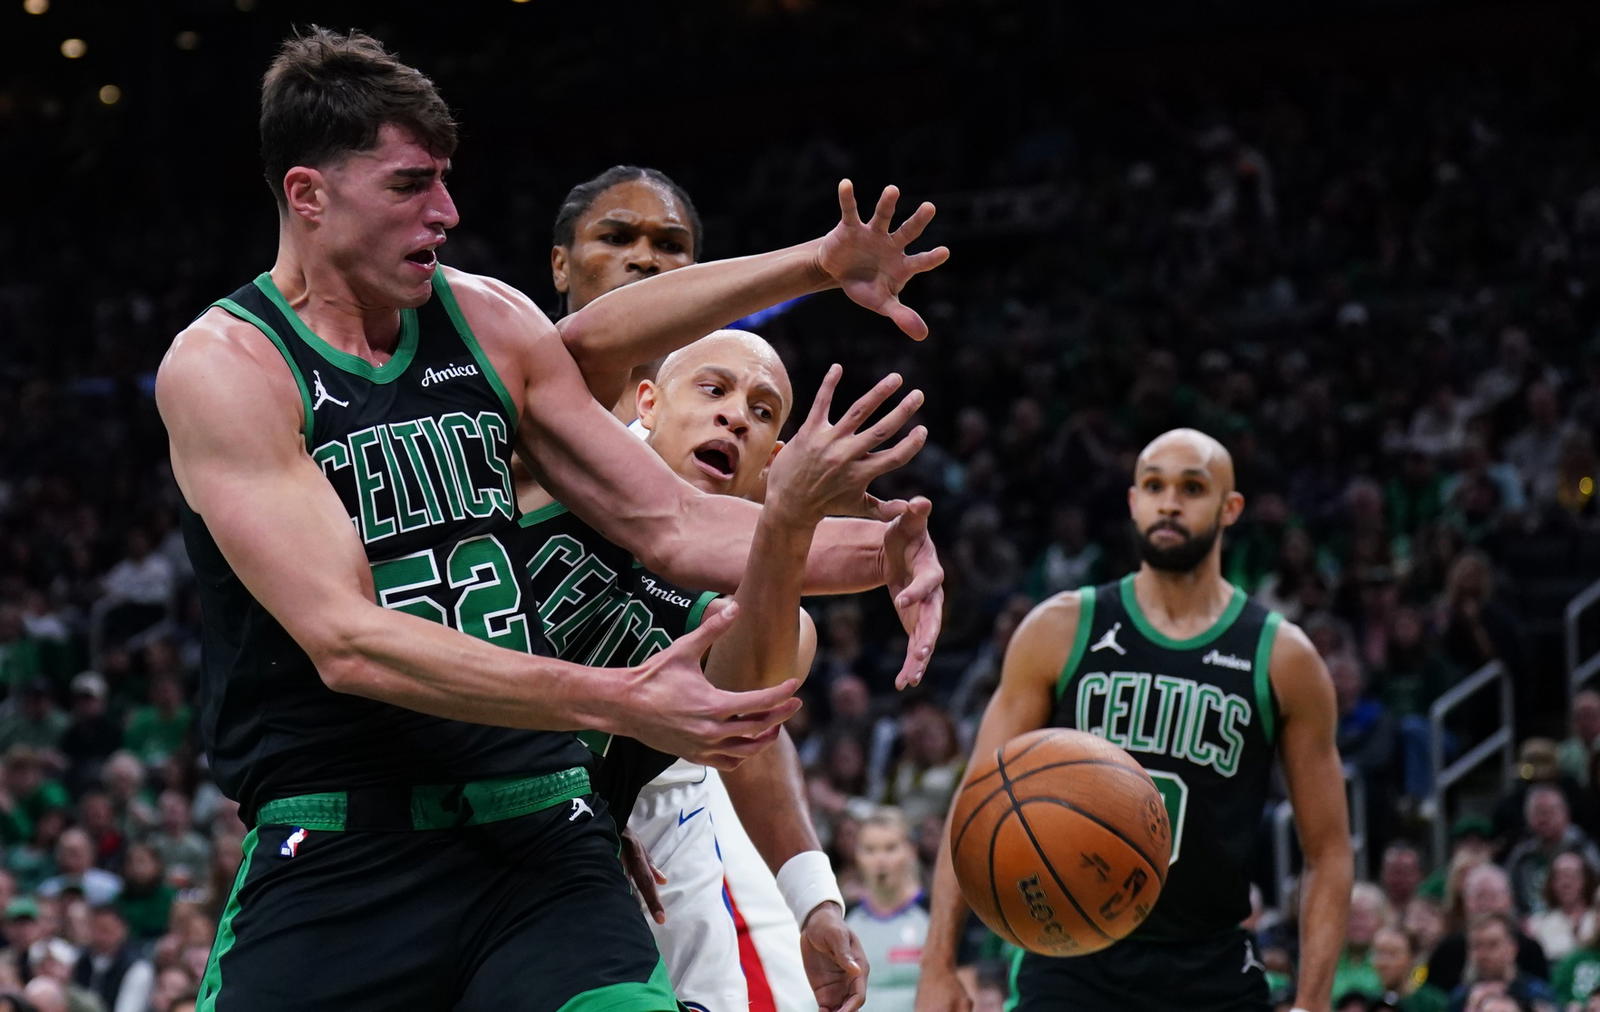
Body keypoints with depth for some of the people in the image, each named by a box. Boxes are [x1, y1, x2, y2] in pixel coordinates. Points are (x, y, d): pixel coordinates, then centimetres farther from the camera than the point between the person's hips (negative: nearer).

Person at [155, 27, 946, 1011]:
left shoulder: (489, 320, 9)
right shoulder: (221, 367, -8)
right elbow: (346, 641, -20)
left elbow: (674, 526, 13)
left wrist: (869, 546, -5)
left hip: (538, 836, 4)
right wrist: (614, 701, -28)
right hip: (335, 857, -4)